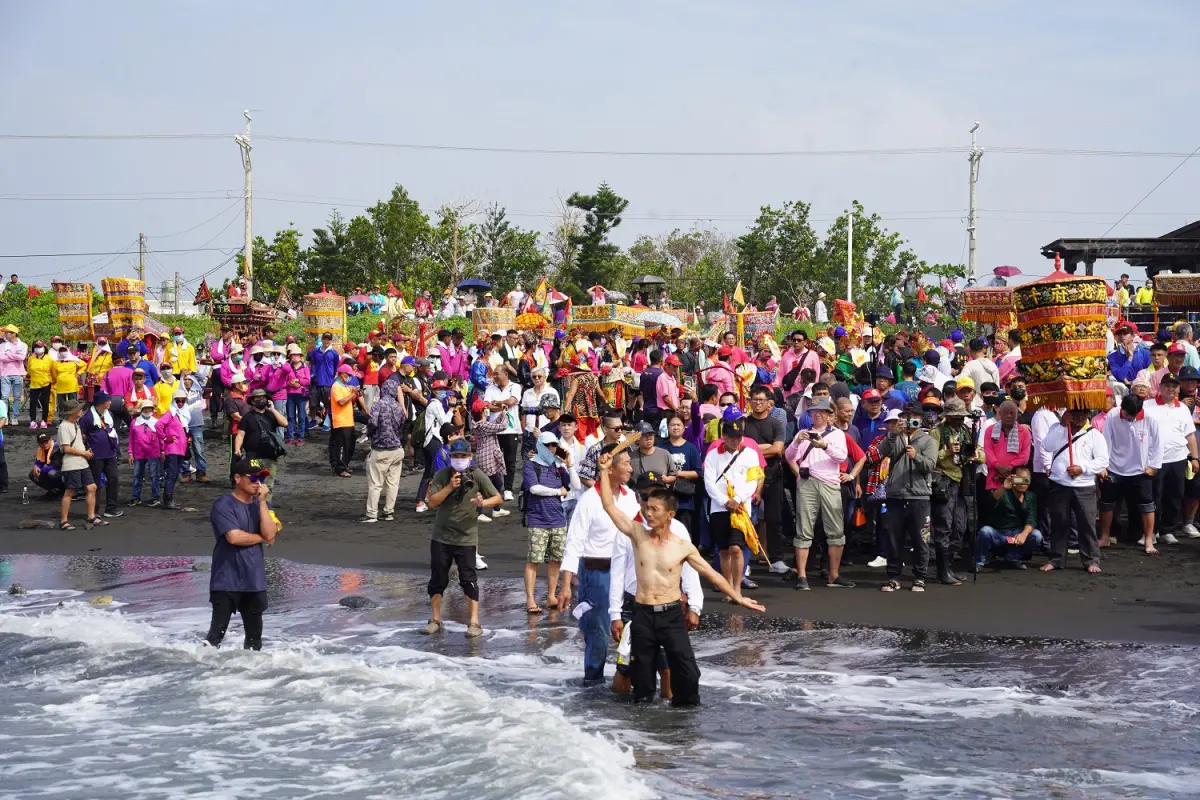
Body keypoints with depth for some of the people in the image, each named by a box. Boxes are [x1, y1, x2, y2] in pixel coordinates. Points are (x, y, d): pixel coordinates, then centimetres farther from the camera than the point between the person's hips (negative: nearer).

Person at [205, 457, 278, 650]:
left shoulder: (261, 505, 10)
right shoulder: (223, 504, -9)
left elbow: (270, 534, -5)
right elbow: (234, 537, -21)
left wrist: (262, 502, -8)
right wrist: (261, 538, -5)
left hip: (255, 581, 6)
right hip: (226, 582, -6)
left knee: (255, 638, 14)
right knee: (216, 634, -4)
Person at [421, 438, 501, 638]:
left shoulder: (477, 475, -6)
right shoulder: (441, 475, -2)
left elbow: (498, 498, -6)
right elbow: (432, 502, -8)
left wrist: (483, 503, -27)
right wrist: (449, 487, -21)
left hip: (466, 537, -2)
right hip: (441, 536, 2)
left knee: (468, 580, -5)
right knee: (437, 580, 9)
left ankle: (474, 623, 0)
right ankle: (435, 621, 21)